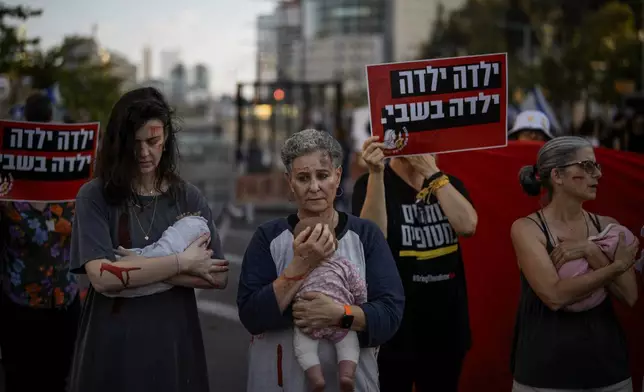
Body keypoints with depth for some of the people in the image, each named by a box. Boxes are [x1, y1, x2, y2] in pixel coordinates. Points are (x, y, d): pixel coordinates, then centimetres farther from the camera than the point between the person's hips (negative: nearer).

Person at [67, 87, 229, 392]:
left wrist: (137, 270, -13)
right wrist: (182, 262, -13)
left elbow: (218, 276, -4)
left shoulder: (188, 197, 4)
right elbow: (102, 277, -17)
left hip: (173, 345, 2)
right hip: (112, 348, -2)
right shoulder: (94, 197, -4)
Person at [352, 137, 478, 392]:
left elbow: (467, 225, -11)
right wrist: (376, 173, -28)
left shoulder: (449, 183, 9)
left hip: (447, 328, 4)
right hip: (394, 329, -4)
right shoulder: (371, 183, -5)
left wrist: (433, 172, -15)